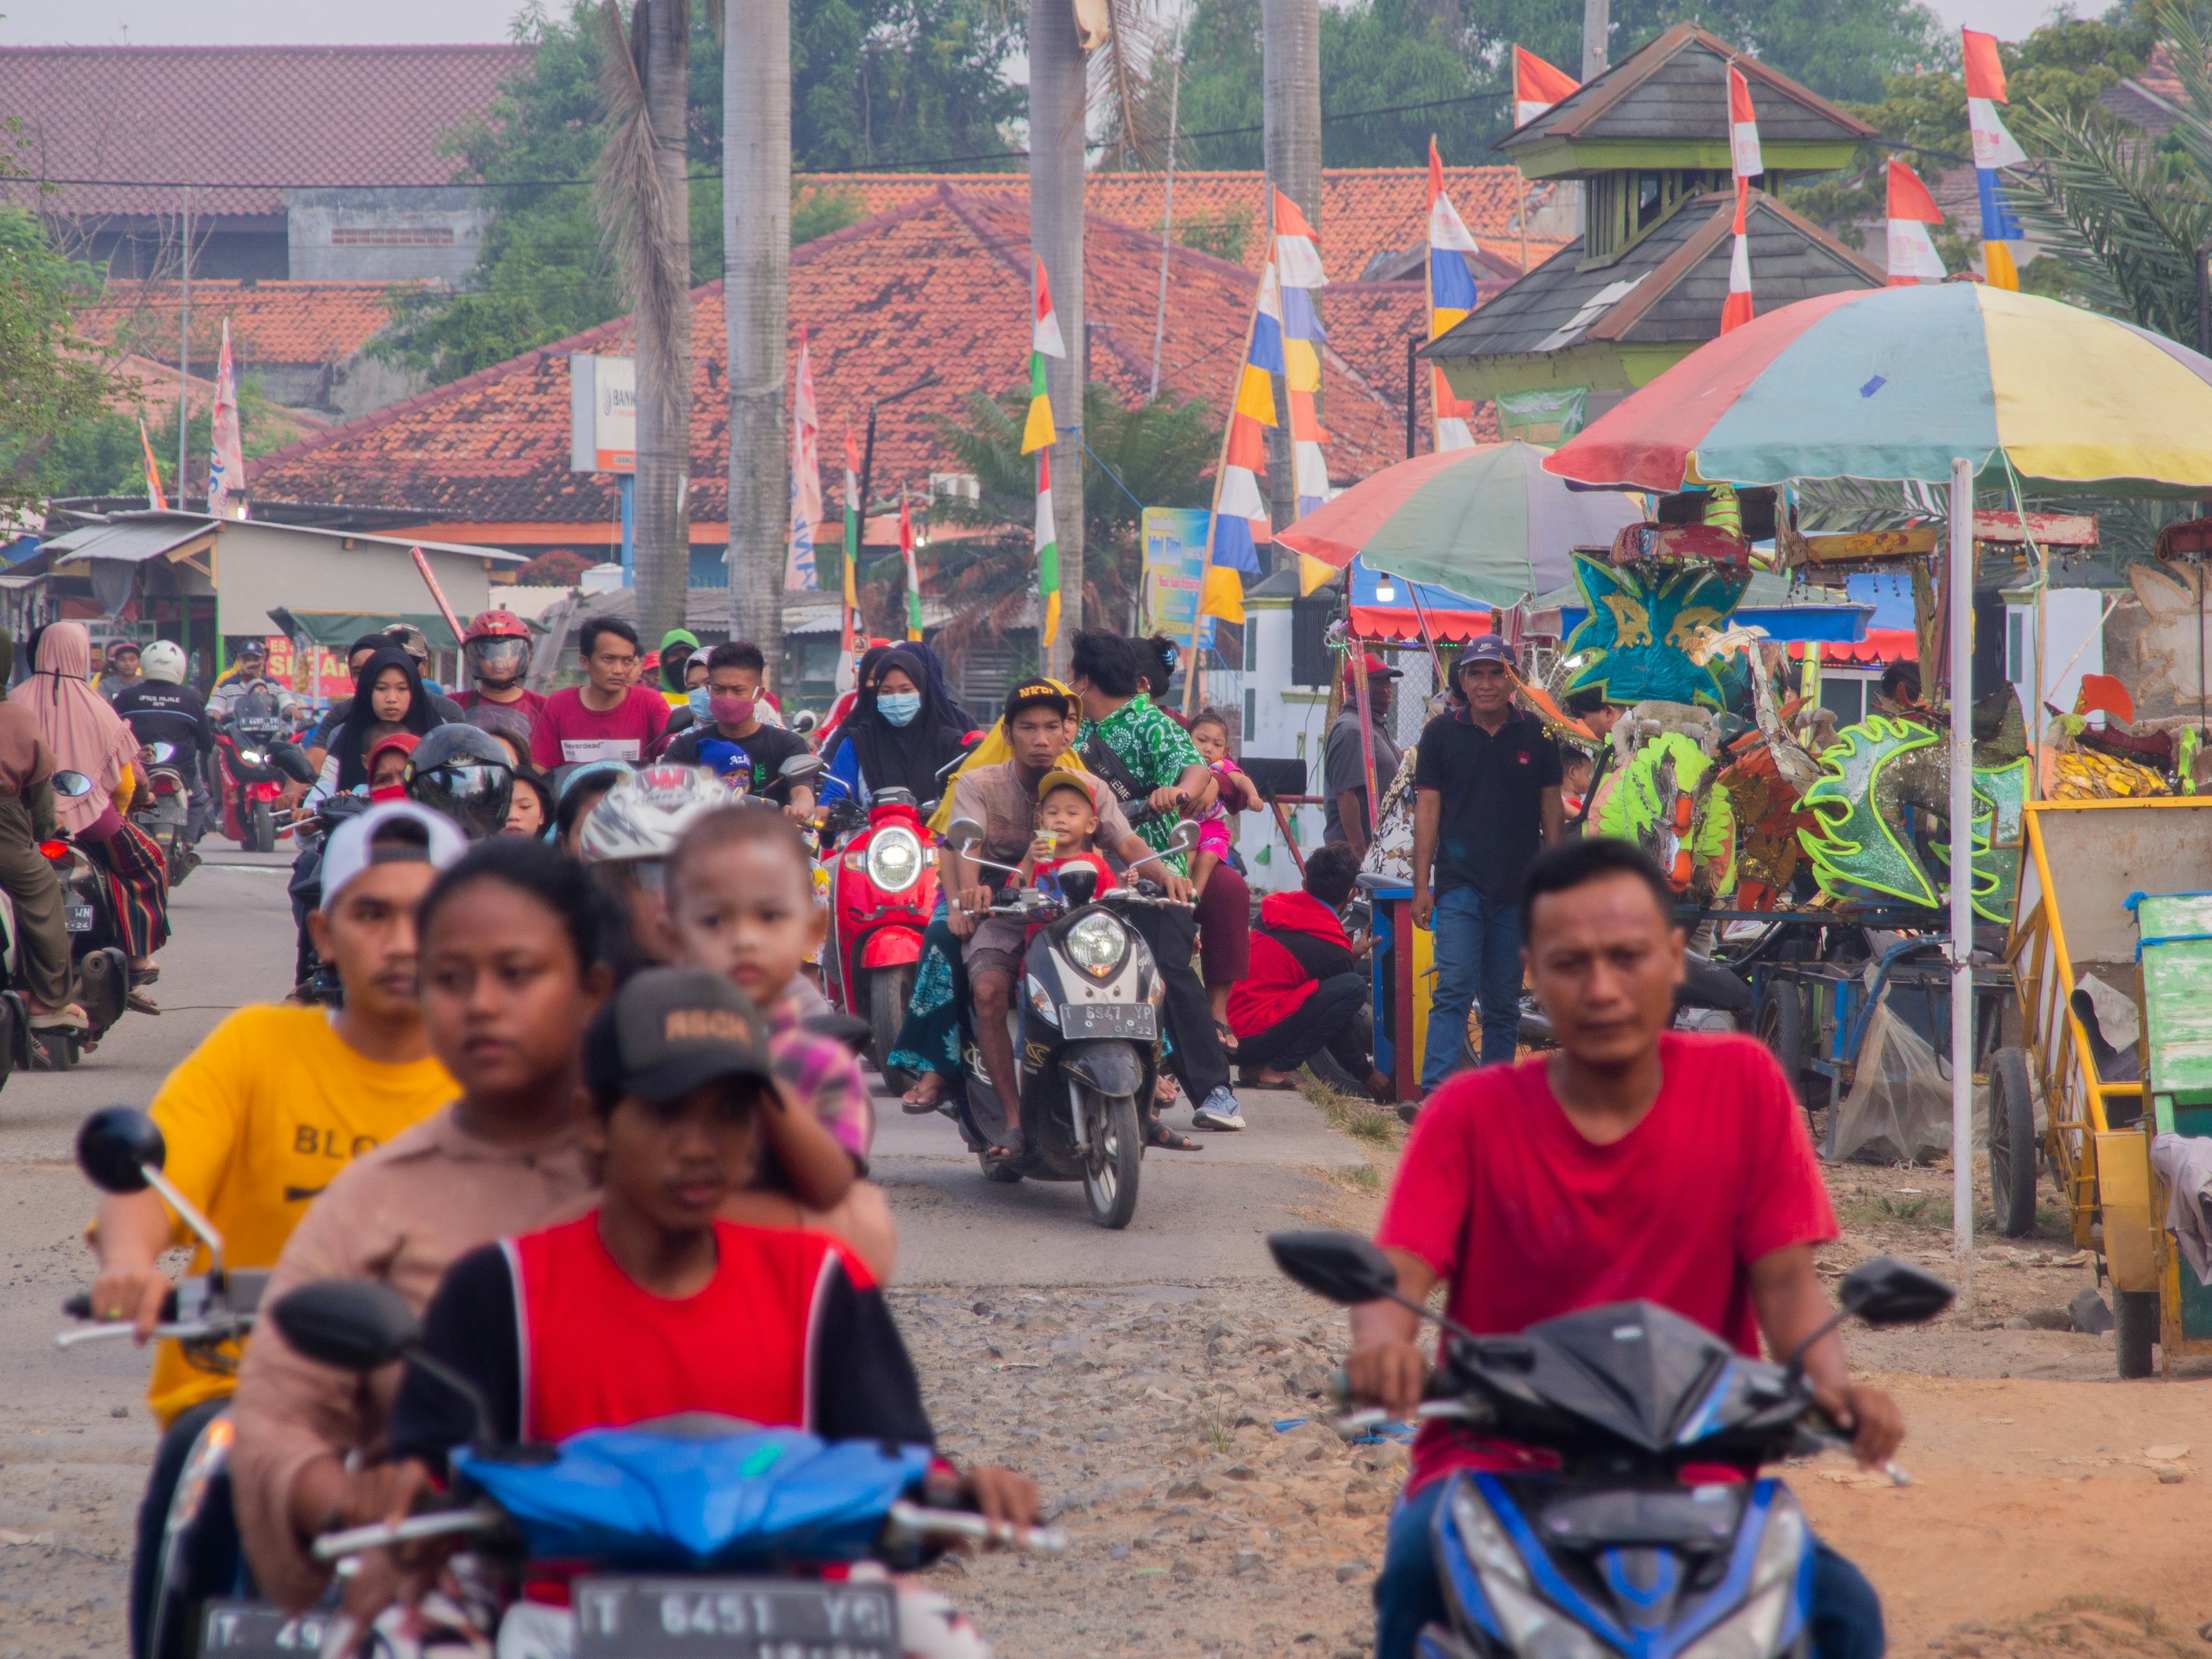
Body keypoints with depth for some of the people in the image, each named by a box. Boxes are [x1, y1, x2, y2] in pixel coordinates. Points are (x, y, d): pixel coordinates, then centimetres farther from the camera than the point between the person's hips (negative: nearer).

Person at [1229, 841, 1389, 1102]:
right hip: (1255, 1038, -8)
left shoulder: (1274, 909, 11)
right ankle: (1275, 1069, -9)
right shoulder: (1331, 947, -7)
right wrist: (1367, 1075, 16)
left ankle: (1256, 1068, 11)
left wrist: (1350, 956, 31)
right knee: (1354, 986, -13)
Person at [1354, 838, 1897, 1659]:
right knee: (1421, 1575, -34)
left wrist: (1830, 1380, -24)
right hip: (1497, 1459, -1)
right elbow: (1397, 1273, -11)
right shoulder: (1471, 1115, 2)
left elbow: (1784, 1276, -1)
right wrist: (1384, 1344, -37)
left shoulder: (1742, 1083, 4)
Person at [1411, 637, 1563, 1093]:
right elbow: (1428, 809, 2)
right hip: (1459, 882, -2)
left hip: (1518, 886, 2)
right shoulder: (1442, 733, 2)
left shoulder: (1536, 735, 5)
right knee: (1455, 988, -14)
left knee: (1504, 1001, 7)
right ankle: (1435, 1094, -21)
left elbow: (1551, 809, 9)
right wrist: (1421, 885, -3)